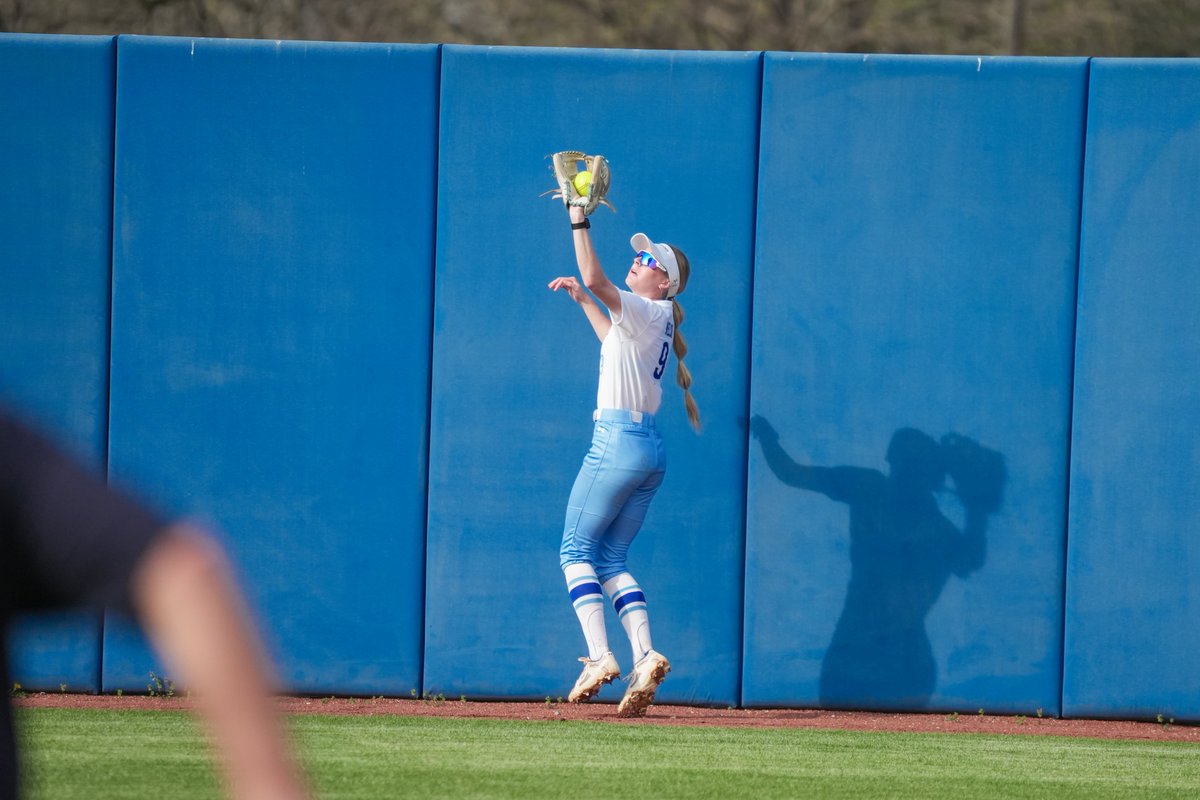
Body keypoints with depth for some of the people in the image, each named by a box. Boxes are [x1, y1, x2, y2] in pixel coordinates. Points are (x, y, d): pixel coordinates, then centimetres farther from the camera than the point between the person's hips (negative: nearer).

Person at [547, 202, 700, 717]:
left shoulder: (646, 311, -9)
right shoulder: (655, 321, 18)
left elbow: (595, 276, -23)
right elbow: (614, 341, 39)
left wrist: (579, 221, -18)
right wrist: (581, 300, 39)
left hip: (617, 442, -9)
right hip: (649, 452, 9)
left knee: (576, 551, -4)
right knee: (610, 559, 8)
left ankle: (599, 655, -16)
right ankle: (644, 657, -7)